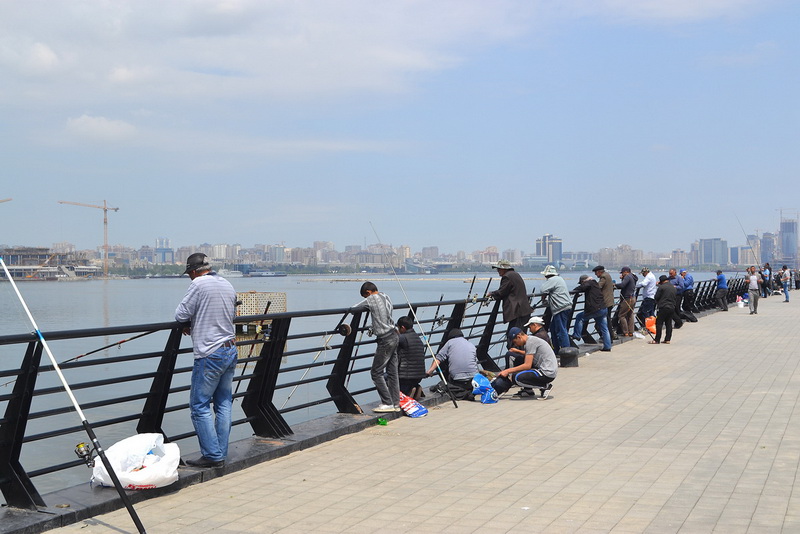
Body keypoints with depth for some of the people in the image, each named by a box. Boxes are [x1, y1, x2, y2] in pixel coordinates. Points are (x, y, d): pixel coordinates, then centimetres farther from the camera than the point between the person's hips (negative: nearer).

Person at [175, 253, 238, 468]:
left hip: (209, 354, -8)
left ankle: (212, 455, -2)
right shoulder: (228, 285, 13)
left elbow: (181, 315, -11)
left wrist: (187, 325, 12)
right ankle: (221, 454, 15)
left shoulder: (199, 284, -11)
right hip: (230, 350, 8)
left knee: (199, 406, -1)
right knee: (224, 404, 11)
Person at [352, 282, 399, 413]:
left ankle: (387, 403, -1)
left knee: (376, 372, -1)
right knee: (392, 372, 12)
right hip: (394, 336, 8)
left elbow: (353, 308, -3)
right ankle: (395, 403, 15)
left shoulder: (371, 300, -11)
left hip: (385, 340, -8)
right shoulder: (386, 297, 10)